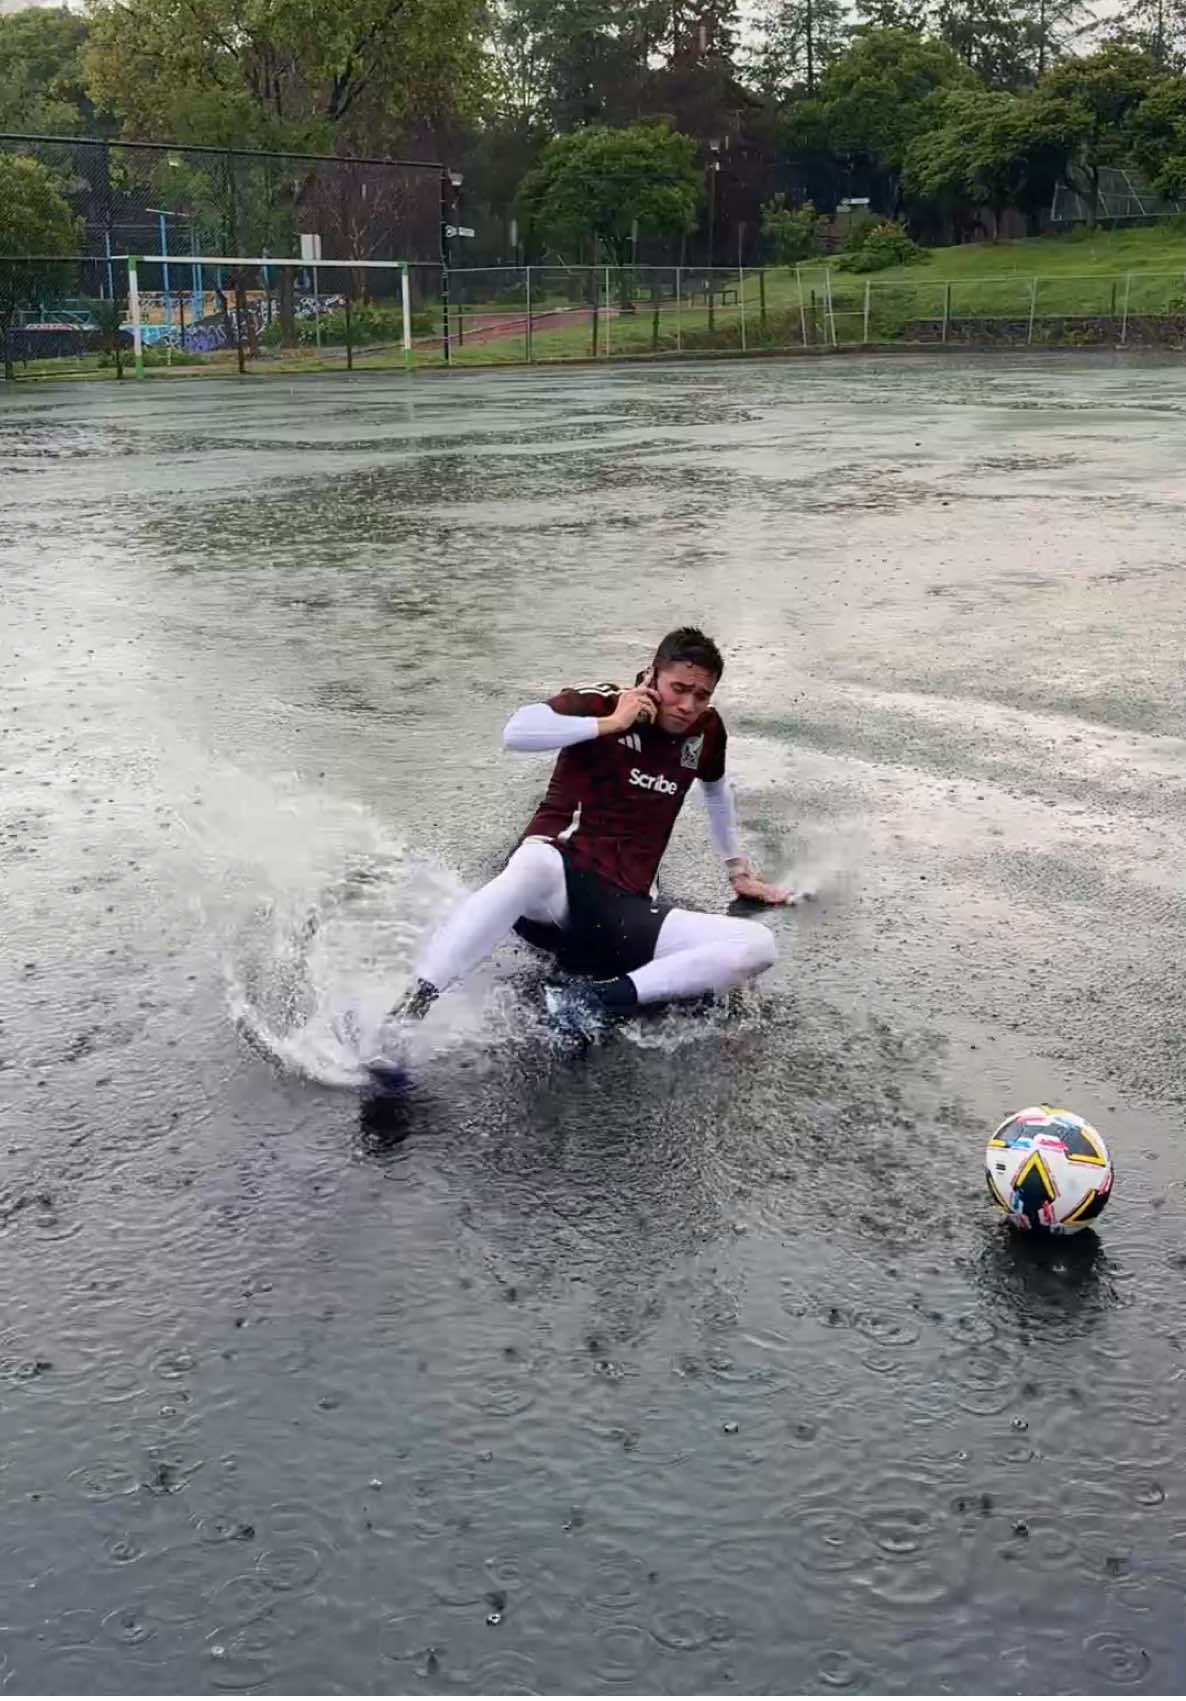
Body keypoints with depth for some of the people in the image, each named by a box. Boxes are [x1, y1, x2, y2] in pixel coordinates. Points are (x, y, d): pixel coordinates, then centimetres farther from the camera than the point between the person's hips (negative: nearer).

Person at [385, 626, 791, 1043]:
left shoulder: (705, 731, 13)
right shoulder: (601, 703, -3)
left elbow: (716, 790, 35)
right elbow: (516, 733, -22)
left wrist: (739, 871, 41)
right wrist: (610, 724, -17)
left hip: (624, 910, 5)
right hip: (558, 887, -5)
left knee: (758, 945, -17)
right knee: (534, 867, -44)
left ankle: (602, 999, -27)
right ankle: (406, 1009, -46)